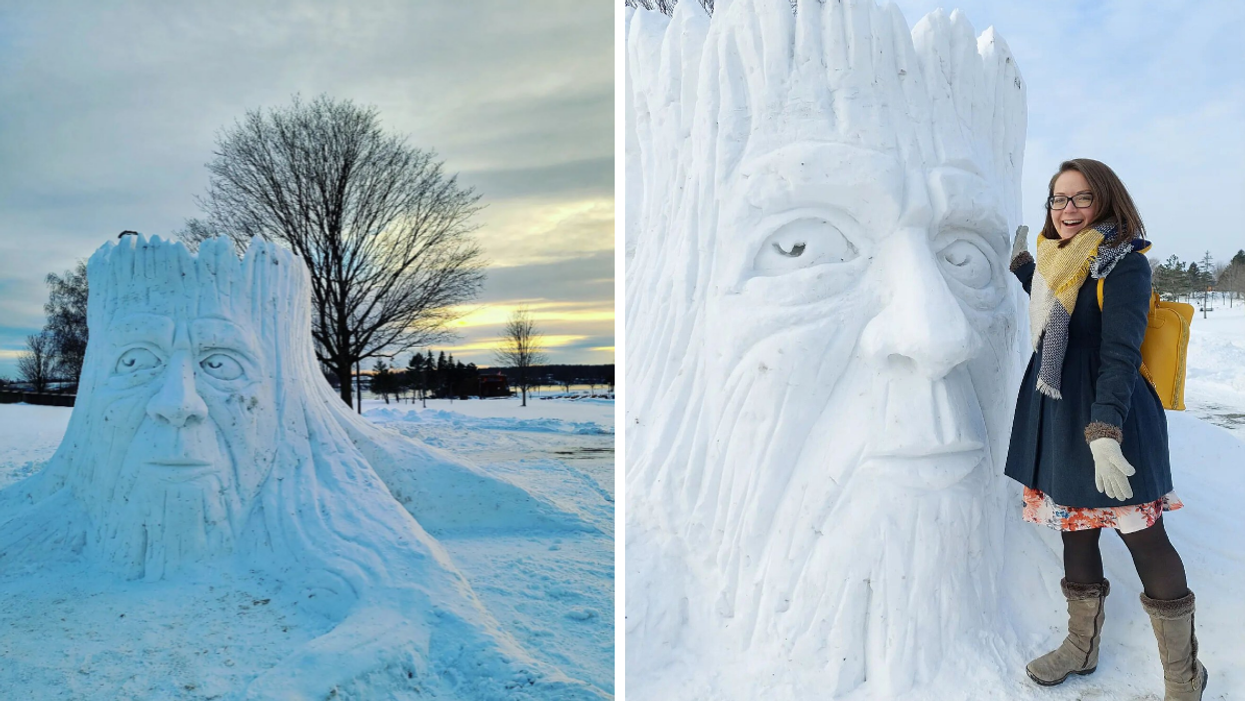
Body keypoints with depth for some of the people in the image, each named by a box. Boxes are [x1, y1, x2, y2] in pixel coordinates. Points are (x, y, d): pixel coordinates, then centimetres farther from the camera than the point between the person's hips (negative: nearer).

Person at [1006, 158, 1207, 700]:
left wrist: (1105, 432, -30)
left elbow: (1120, 354, -22)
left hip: (1112, 417, -7)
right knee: (1074, 528, 15)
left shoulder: (1124, 265, -13)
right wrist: (1022, 263, 23)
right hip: (1058, 414, 7)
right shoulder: (1057, 260, 9)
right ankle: (1081, 647, 32)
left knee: (1143, 538, 0)